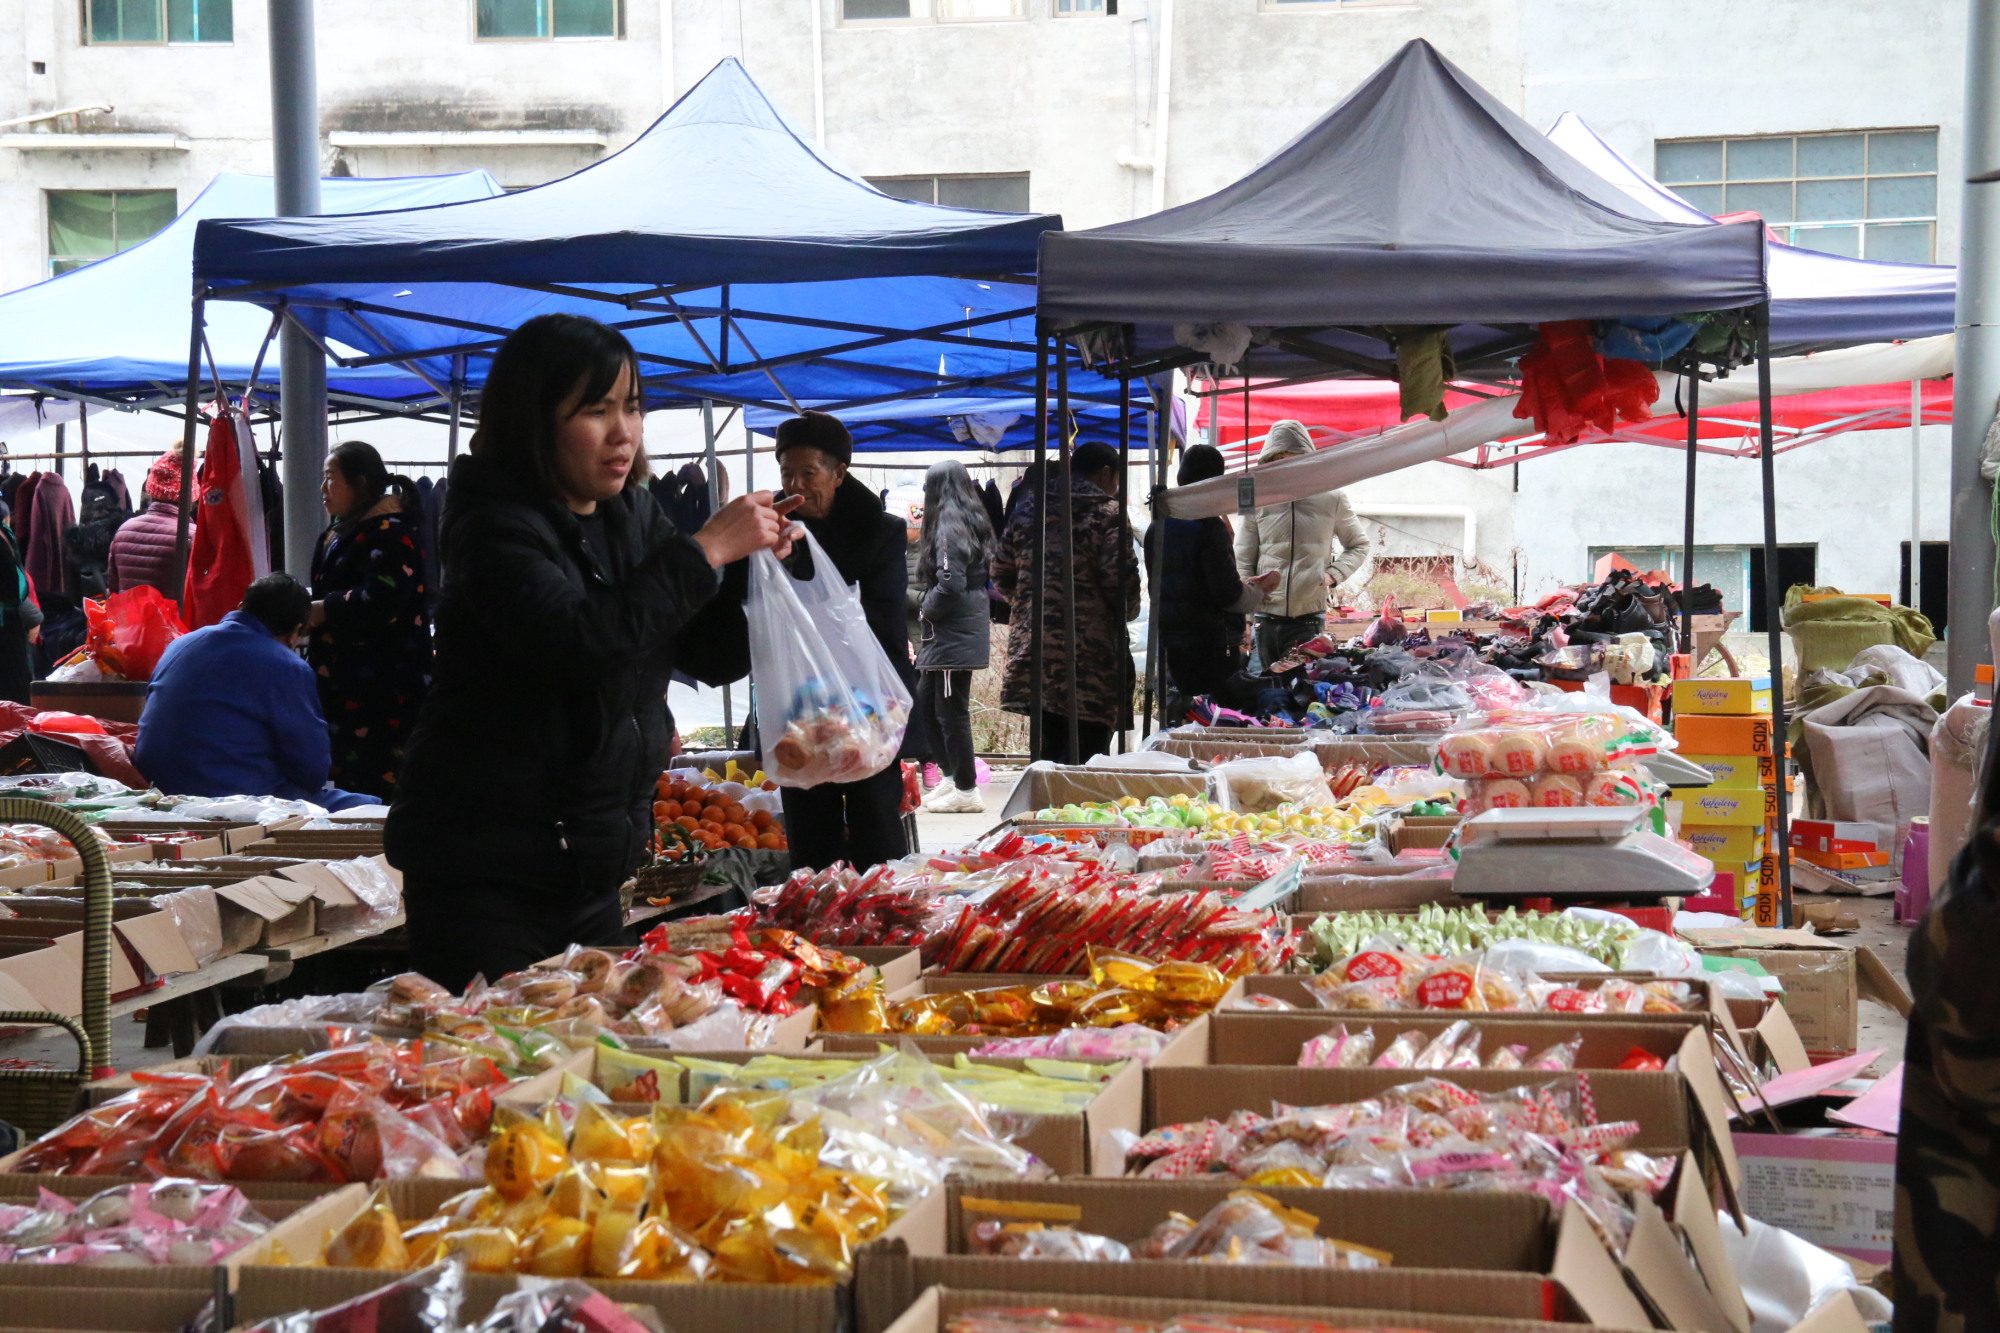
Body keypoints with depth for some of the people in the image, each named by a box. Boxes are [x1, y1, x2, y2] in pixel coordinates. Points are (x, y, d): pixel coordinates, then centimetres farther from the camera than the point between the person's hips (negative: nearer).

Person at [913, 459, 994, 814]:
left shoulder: (948, 528, -15)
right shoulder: (973, 525, 13)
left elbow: (949, 585, -23)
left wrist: (927, 611, -7)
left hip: (951, 635, -10)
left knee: (951, 711, -3)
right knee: (925, 703, 16)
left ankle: (966, 790, 3)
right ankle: (952, 776, 20)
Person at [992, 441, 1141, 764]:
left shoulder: (1027, 509, 12)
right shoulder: (1108, 513, -6)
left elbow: (1001, 572, 14)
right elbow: (1121, 580, -12)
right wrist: (1128, 612, 8)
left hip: (1032, 644, 6)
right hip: (1089, 652, -6)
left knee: (1048, 752, 16)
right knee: (1086, 755, -5)